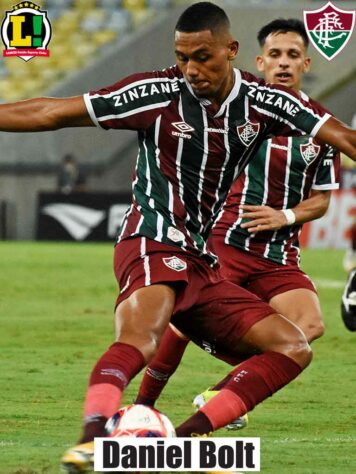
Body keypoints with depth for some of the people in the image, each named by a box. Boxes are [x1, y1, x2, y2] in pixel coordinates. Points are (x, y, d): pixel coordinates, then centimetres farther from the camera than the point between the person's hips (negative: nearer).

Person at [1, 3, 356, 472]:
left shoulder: (263, 101, 4)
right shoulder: (159, 92, -7)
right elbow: (52, 113, -5)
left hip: (199, 264, 7)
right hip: (155, 244, -7)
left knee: (293, 348, 0)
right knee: (139, 338, -36)